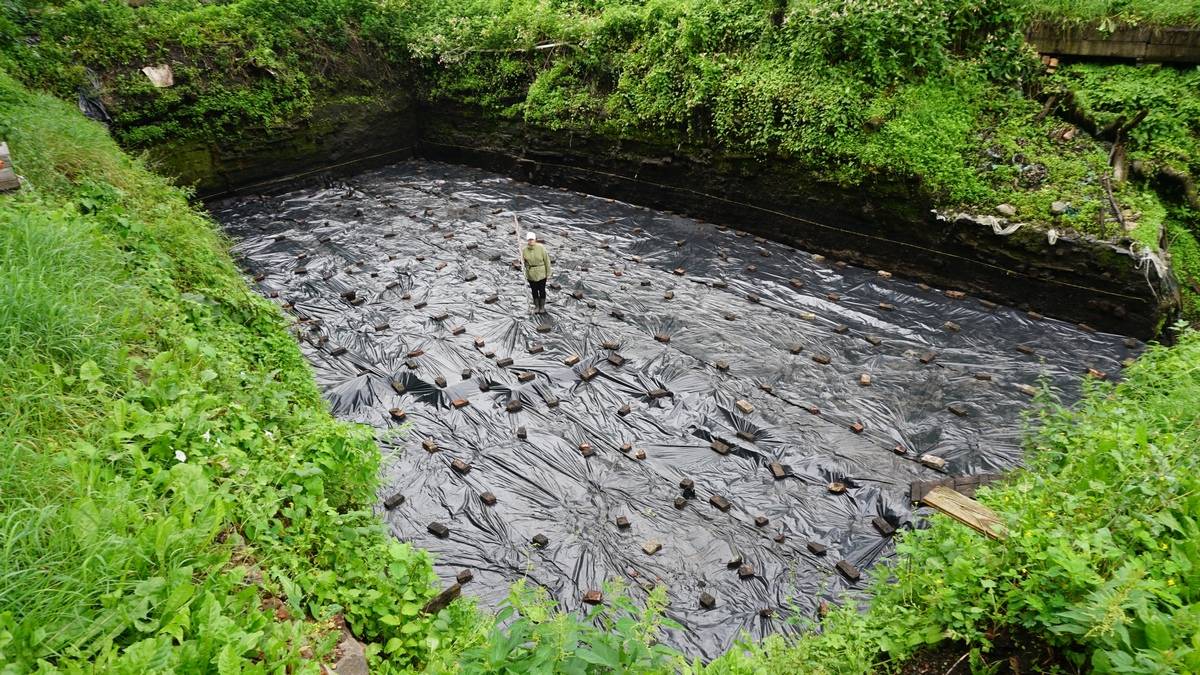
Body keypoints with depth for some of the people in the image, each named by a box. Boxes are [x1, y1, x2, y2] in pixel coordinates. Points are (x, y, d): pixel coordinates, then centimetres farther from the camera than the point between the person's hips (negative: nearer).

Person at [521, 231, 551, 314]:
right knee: (534, 290, 14)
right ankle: (536, 306, 33)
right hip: (531, 274, 2)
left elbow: (547, 260, -8)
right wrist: (524, 275, 4)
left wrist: (548, 273, -5)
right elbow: (523, 262, 4)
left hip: (541, 273, -2)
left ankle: (542, 306, 30)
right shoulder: (524, 250, -8)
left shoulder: (541, 248, -15)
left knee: (541, 290, 11)